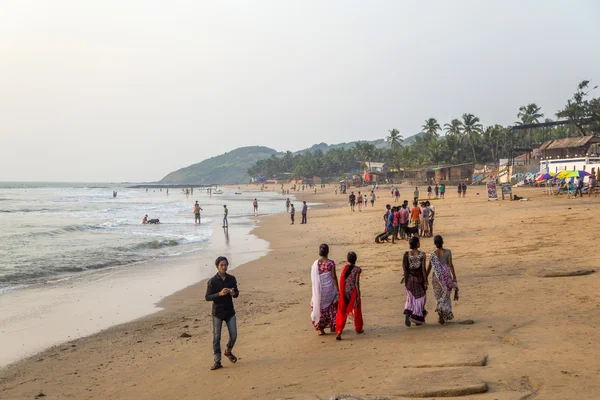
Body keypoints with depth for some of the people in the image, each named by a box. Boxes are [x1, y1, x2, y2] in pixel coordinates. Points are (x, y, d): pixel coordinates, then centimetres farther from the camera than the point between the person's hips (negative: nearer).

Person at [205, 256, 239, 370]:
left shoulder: (232, 279, 2)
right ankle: (217, 362, 9)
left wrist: (233, 293, -14)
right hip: (217, 312, -3)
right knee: (216, 337, 1)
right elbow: (207, 297, -10)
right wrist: (220, 294, -25)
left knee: (234, 335, 1)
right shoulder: (212, 281, -9)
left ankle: (228, 351, 31)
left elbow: (237, 294, 10)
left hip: (230, 311, 3)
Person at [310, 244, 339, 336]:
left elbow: (313, 277, -2)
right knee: (332, 307, 17)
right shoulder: (331, 263, -12)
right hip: (329, 287, -1)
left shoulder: (316, 263, -7)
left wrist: (316, 289, 12)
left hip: (319, 288, 1)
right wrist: (337, 289, -2)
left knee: (319, 307, 13)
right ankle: (332, 326, 25)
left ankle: (320, 328, 13)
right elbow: (334, 277, -10)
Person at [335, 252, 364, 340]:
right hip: (353, 292, -2)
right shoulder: (357, 269, -10)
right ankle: (358, 329, 36)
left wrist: (342, 293, 13)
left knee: (342, 312, 5)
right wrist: (358, 295, -7)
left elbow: (341, 281, 3)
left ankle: (339, 331, -10)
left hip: (344, 292, 2)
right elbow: (357, 283, -13)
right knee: (357, 309, 20)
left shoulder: (345, 267, 1)